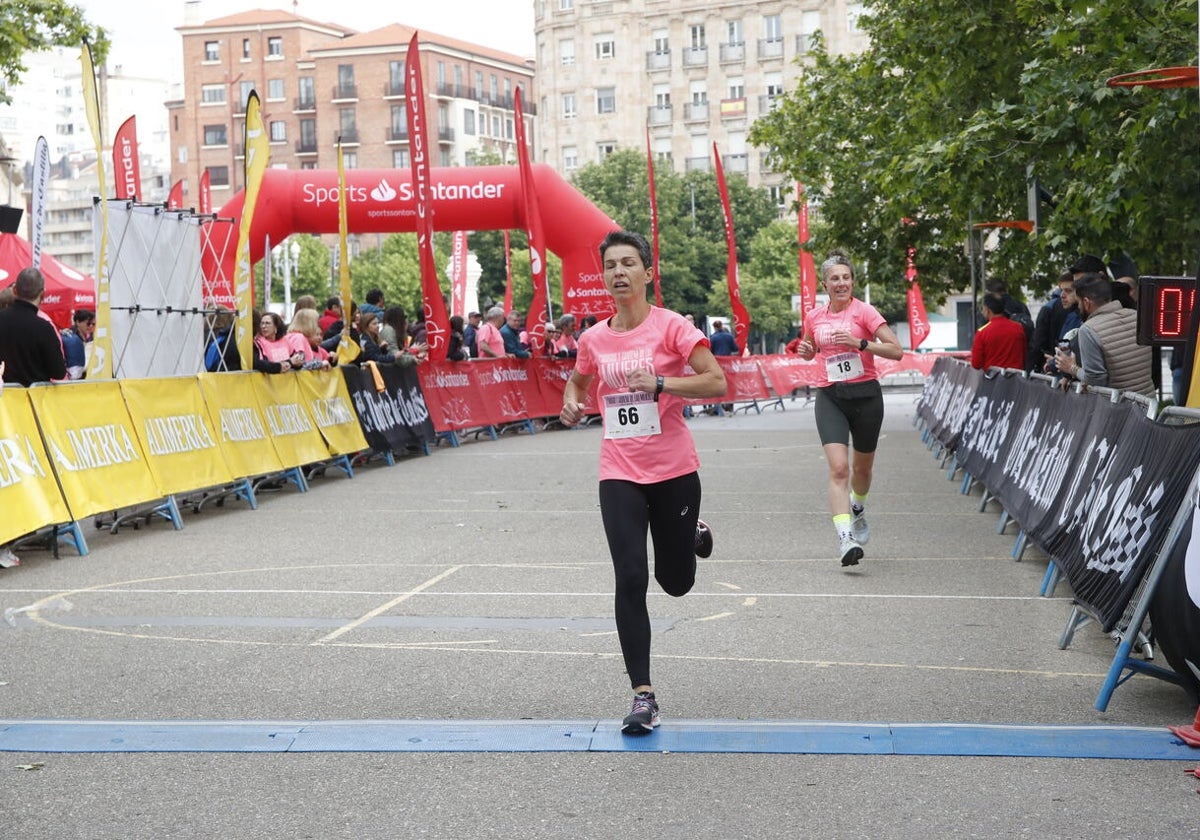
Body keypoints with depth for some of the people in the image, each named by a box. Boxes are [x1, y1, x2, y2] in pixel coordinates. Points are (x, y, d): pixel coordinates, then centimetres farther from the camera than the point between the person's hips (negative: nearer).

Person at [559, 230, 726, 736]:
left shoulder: (670, 326, -8)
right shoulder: (593, 338, 5)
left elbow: (716, 382, -14)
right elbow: (578, 379, 25)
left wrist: (660, 382, -25)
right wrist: (572, 404, 3)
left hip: (675, 471, -2)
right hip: (619, 474, 2)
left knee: (675, 583, 11)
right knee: (630, 579, -11)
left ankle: (693, 536, 47)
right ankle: (643, 695, -4)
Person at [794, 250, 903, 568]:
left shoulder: (863, 311, -5)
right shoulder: (814, 318, 6)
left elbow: (896, 351, -11)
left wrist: (860, 343, -23)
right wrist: (806, 351, 2)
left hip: (865, 395, -1)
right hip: (829, 398, 1)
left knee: (862, 466, 16)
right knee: (838, 468, -16)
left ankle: (857, 509, 49)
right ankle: (845, 539, -23)